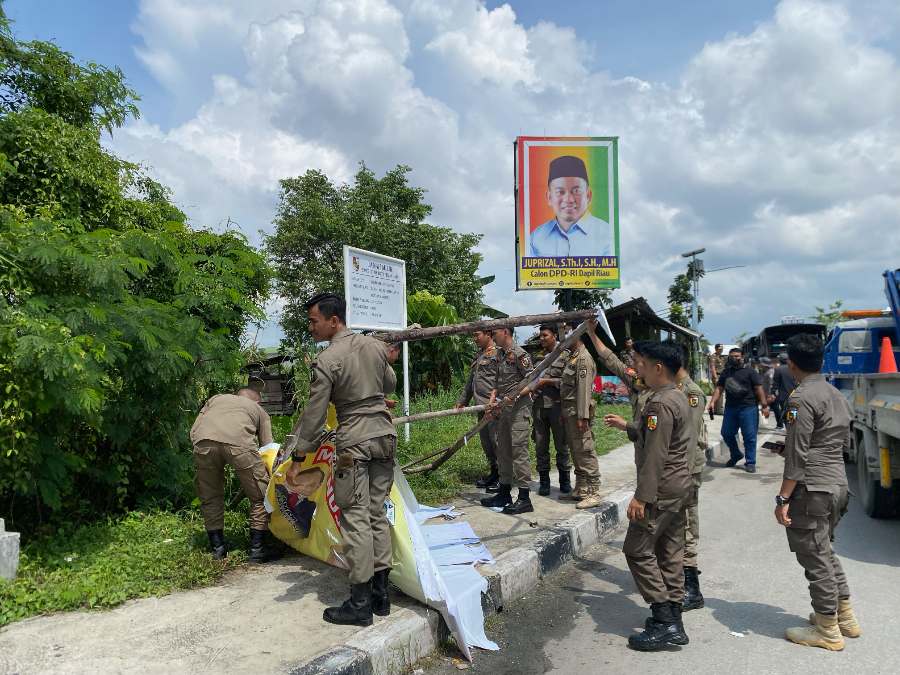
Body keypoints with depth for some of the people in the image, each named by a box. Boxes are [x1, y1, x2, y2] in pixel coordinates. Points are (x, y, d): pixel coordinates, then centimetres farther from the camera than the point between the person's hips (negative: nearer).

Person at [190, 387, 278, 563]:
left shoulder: (216, 399, 41)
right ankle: (257, 549, 15)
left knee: (210, 497, 22)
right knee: (260, 496, 14)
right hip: (238, 441, -2)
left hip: (204, 440, 3)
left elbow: (193, 430, 26)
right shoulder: (260, 410, 35)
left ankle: (217, 548, 27)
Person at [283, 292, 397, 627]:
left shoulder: (326, 362, -13)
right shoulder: (375, 346, 5)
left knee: (356, 519, -1)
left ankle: (360, 604, 4)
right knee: (377, 514, 12)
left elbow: (314, 414, -10)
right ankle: (381, 593, 19)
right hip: (385, 435, 7)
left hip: (354, 442, -6)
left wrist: (297, 458, -3)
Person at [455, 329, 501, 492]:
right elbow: (470, 382, 28)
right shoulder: (479, 356, 21)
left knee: (496, 440, -7)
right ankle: (494, 473, 24)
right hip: (482, 407, 9)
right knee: (485, 441, 13)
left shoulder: (497, 353, -8)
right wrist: (462, 400, 27)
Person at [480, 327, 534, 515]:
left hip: (519, 407, -9)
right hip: (503, 408, 9)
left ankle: (524, 499, -4)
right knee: (503, 450, 13)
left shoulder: (519, 354, -11)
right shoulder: (499, 355, 15)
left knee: (519, 450, -8)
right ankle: (504, 493, 24)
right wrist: (493, 399, 4)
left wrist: (511, 398, -18)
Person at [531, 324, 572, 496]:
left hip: (557, 406, -4)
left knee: (562, 445, 5)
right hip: (538, 405, 4)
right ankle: (544, 481, 17)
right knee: (540, 445, 7)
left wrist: (547, 381, -13)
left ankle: (565, 480, 19)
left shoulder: (565, 354, -1)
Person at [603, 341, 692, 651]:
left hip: (661, 490, -10)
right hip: (678, 486, 10)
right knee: (670, 551, 14)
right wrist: (626, 425, 22)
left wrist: (641, 497, -22)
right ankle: (673, 619, 22)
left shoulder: (660, 404, -20)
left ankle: (664, 620, 0)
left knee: (638, 550, -3)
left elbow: (655, 455, -24)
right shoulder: (678, 397, 12)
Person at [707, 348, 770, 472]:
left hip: (748, 407, -5)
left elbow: (759, 389, -5)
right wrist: (713, 402, -3)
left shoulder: (749, 371, -2)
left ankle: (750, 462, 10)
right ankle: (736, 455, 32)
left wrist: (764, 406, -10)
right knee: (726, 433, 10)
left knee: (749, 436, -1)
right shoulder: (726, 372, 13)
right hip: (730, 407, 5)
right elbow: (719, 388, 10)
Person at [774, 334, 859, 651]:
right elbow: (845, 441, 18)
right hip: (838, 485, 9)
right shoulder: (837, 395, 11)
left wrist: (783, 498, -15)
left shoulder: (801, 398, -17)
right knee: (824, 551, 22)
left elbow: (796, 456, -19)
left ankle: (827, 630, 14)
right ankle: (845, 616, 31)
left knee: (814, 557, 3)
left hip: (812, 489, -9)